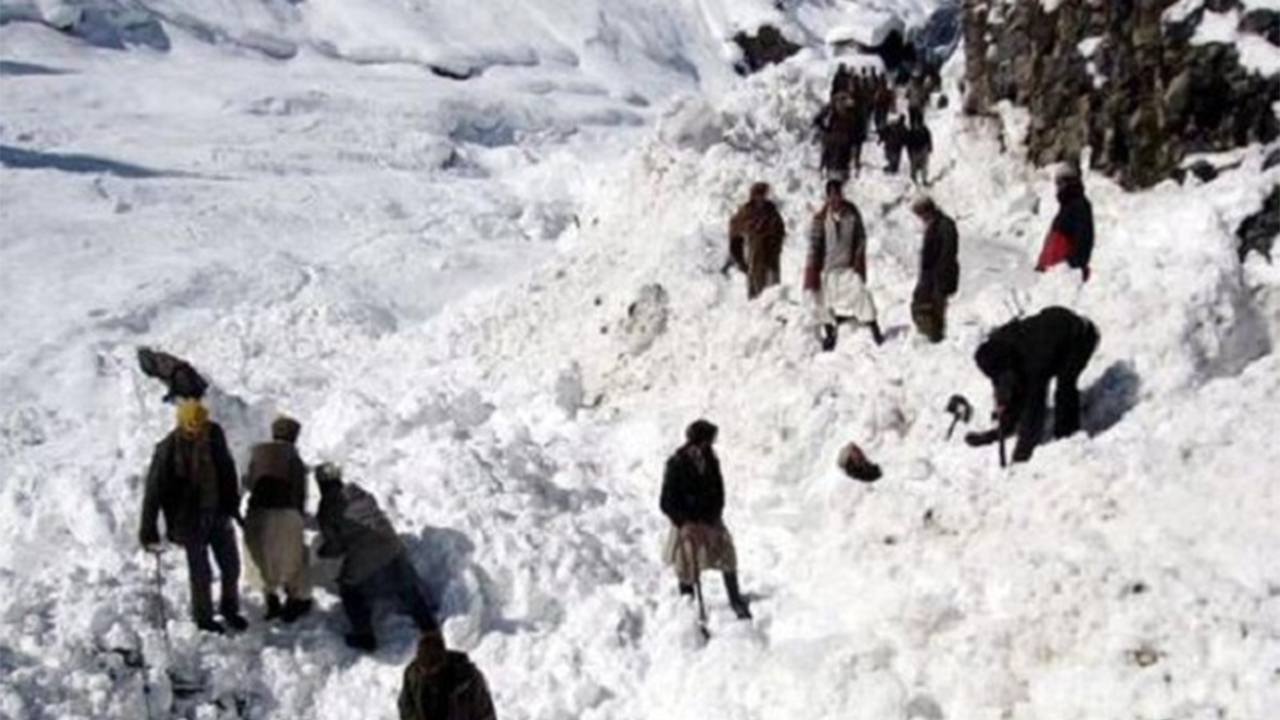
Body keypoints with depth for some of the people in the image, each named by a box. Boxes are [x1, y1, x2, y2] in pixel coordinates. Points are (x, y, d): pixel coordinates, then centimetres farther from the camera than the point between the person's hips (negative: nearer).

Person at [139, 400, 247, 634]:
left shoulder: (215, 435, -8)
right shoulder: (168, 450, -21)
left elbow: (227, 469, 9)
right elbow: (154, 491, -16)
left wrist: (233, 503, 15)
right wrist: (148, 531, -15)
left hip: (218, 514, 4)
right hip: (190, 519, -4)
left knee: (231, 565, 13)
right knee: (200, 572, 7)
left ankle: (230, 608, 36)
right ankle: (203, 617, 29)